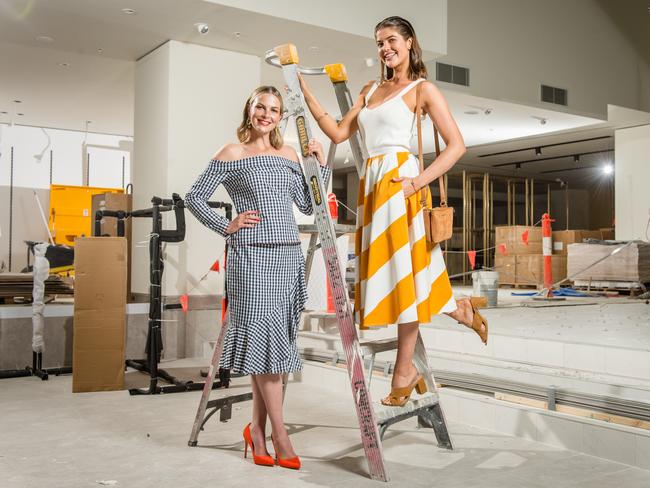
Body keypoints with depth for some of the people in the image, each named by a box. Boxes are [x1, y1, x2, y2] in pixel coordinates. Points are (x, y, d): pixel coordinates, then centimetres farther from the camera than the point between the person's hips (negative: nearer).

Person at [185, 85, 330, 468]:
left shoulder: (289, 155, 15)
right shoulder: (231, 154, 2)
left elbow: (308, 206, 15)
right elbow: (194, 197, 3)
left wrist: (322, 164, 8)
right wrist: (227, 227, -5)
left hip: (289, 254, 5)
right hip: (252, 254, -5)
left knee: (276, 338, 6)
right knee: (265, 336, -8)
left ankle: (258, 429, 17)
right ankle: (279, 435, 0)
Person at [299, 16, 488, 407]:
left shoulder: (423, 89, 2)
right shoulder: (370, 90, 21)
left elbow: (457, 145, -4)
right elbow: (339, 133, 14)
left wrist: (419, 181, -15)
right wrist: (305, 92, 11)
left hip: (399, 183, -7)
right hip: (371, 185, 7)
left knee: (404, 272, -4)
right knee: (387, 273, 6)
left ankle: (404, 371, 7)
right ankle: (459, 310, 25)